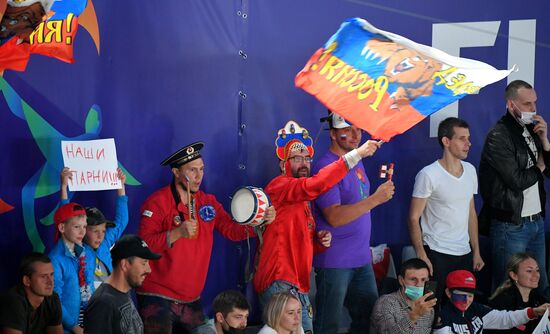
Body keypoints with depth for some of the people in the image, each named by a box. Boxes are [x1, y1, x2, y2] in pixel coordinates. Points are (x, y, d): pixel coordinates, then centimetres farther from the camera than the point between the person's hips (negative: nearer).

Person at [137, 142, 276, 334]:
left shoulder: (208, 203, 11)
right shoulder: (157, 202, -9)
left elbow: (232, 230, 3)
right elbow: (144, 244, -15)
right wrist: (177, 233, -27)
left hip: (191, 300, 6)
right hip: (158, 298, -6)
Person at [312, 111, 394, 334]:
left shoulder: (356, 163, 13)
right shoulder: (326, 168, -15)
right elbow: (334, 217, -24)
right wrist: (375, 199, -27)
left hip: (361, 258, 9)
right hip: (335, 262, -9)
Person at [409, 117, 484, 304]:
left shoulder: (470, 170, 9)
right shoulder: (428, 175, -11)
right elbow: (414, 218, -9)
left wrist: (476, 252, 13)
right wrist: (422, 257, -15)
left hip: (464, 253, 6)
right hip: (437, 254, -6)